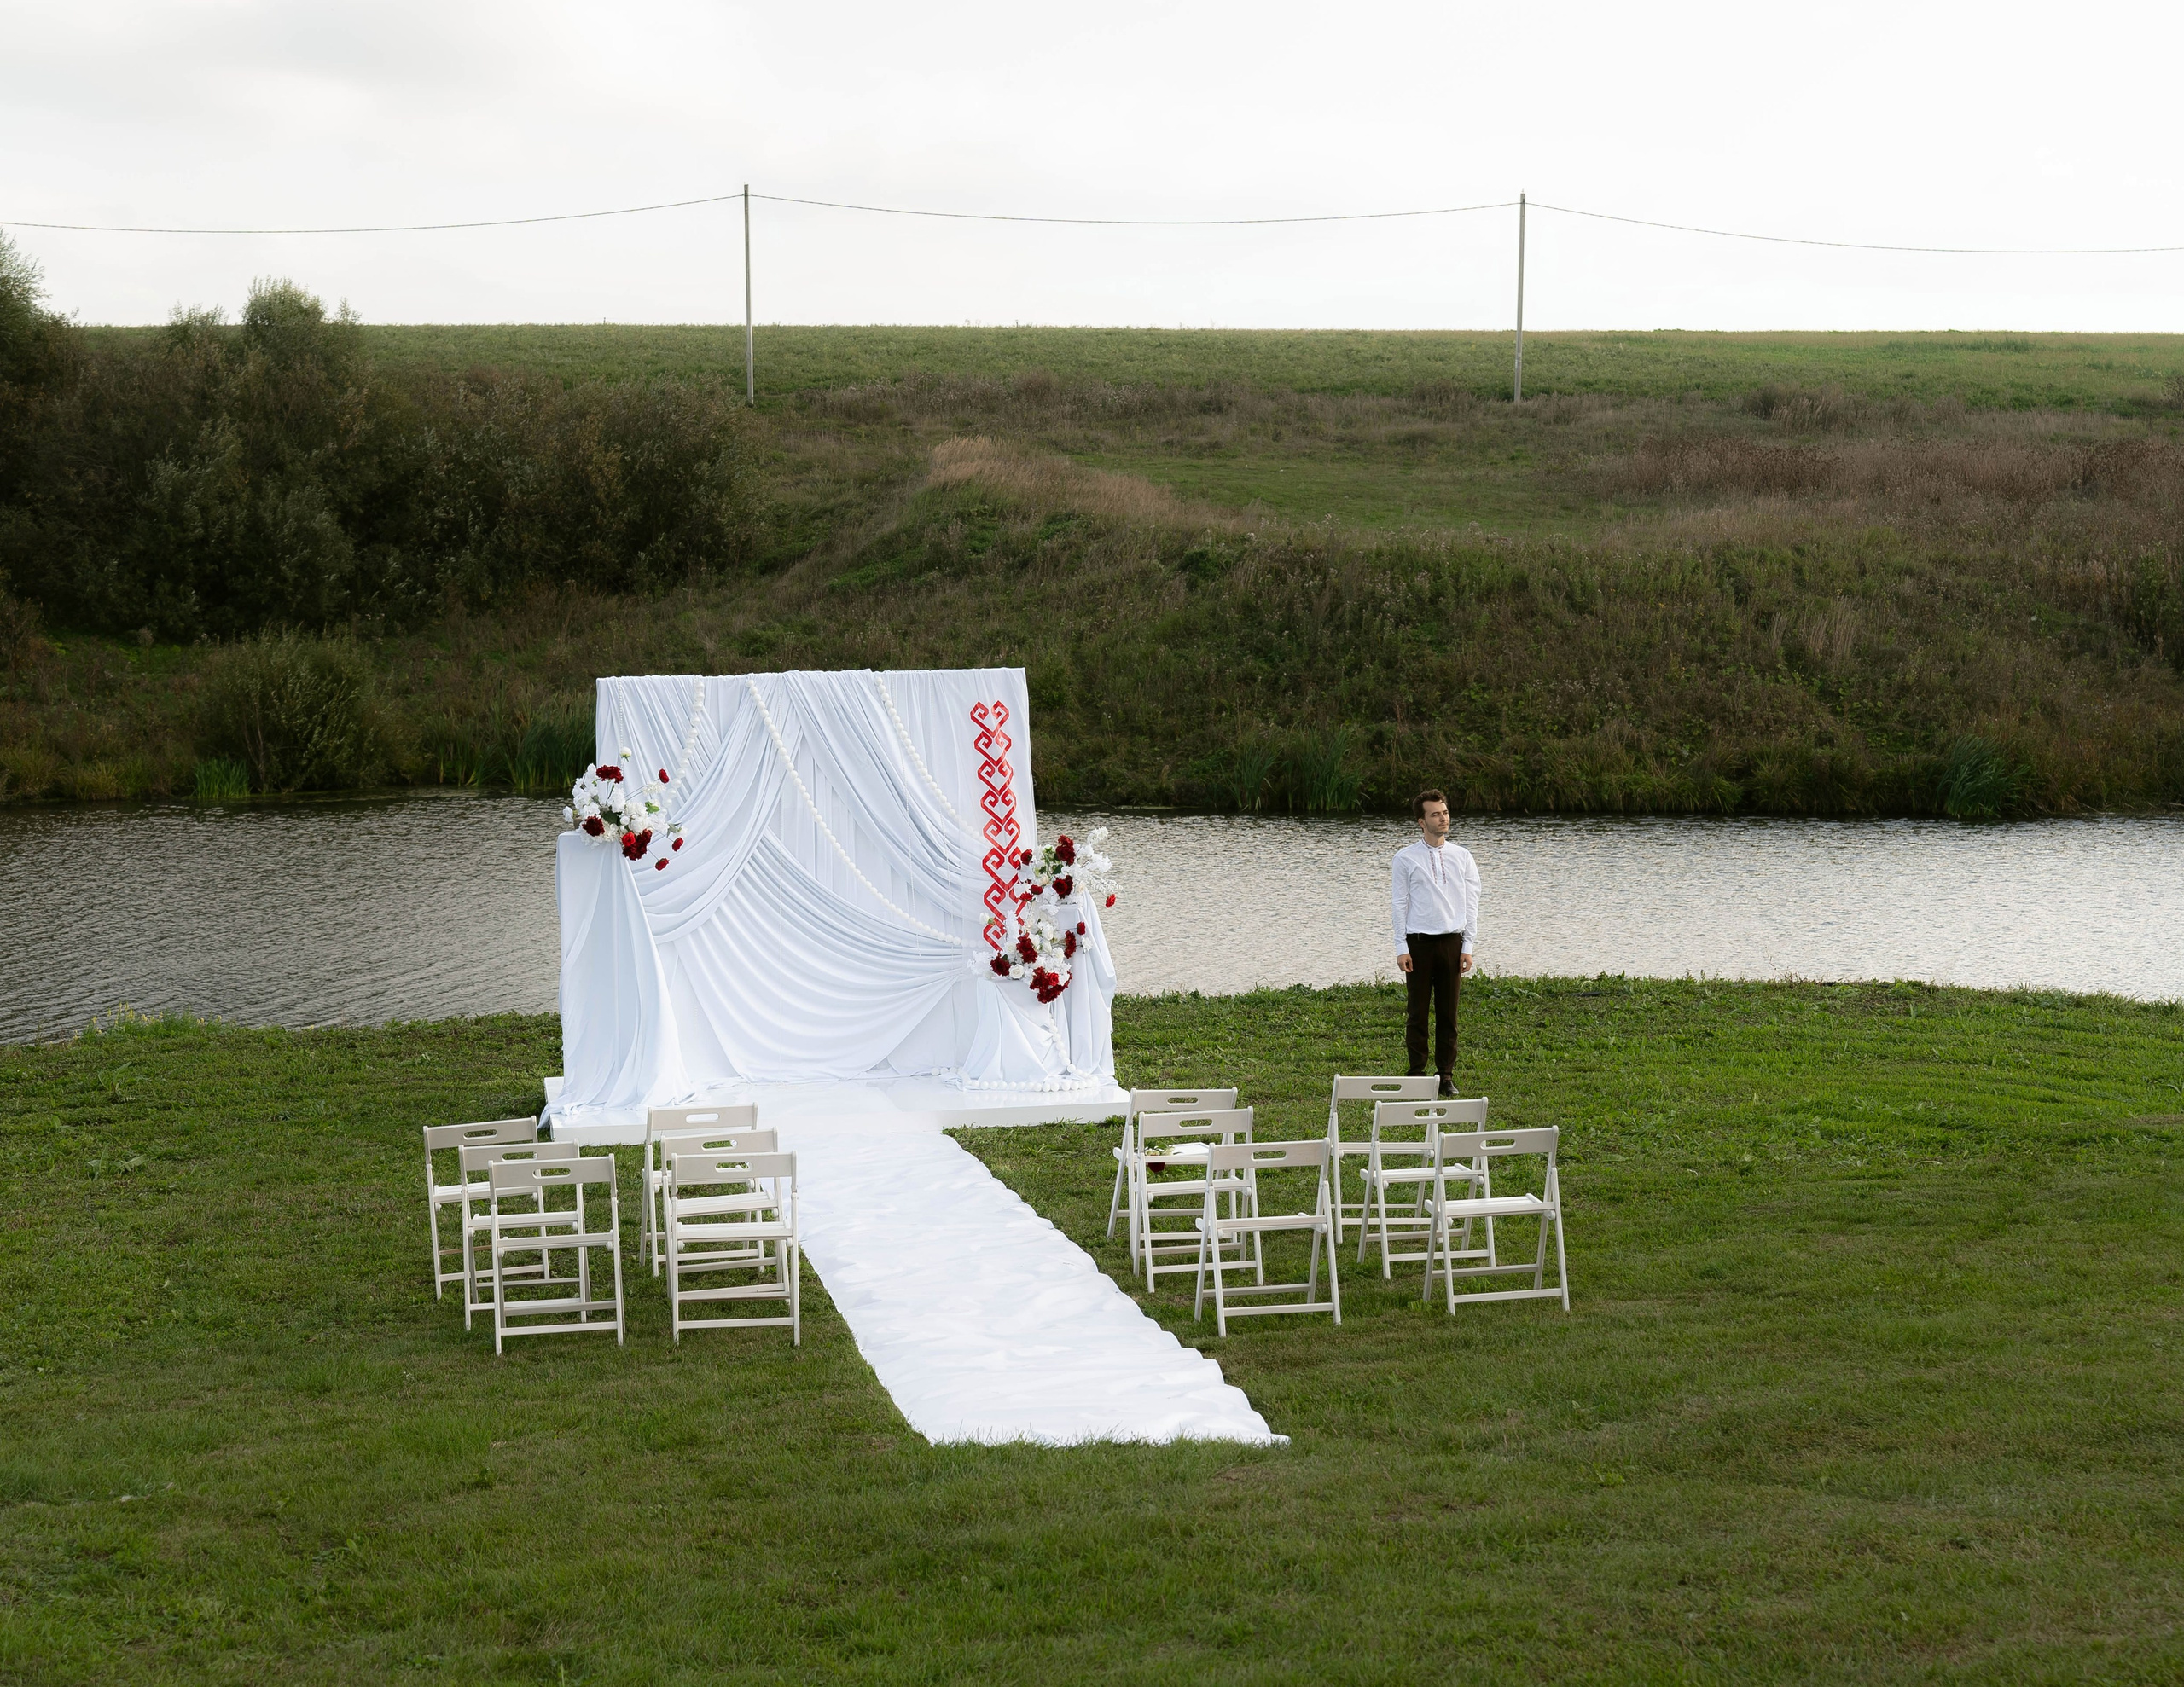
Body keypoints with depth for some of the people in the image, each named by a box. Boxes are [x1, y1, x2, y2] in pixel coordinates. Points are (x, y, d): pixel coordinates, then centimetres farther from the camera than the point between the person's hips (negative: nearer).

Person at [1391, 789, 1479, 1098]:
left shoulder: (1462, 857, 7)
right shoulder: (1405, 858, 2)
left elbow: (1471, 904, 7)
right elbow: (1399, 904, 1)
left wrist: (1467, 947, 1)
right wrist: (1401, 948, -5)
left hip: (1452, 942, 2)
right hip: (1418, 942, -2)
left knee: (1448, 1013, 4)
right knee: (1418, 1012, 1)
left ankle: (1447, 1075, 10)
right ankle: (1417, 1073, 8)